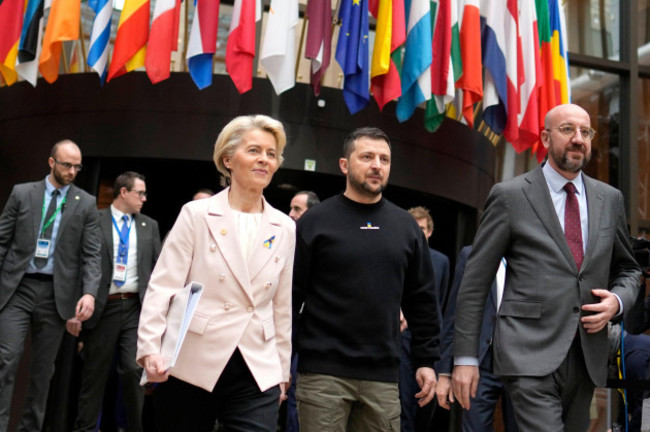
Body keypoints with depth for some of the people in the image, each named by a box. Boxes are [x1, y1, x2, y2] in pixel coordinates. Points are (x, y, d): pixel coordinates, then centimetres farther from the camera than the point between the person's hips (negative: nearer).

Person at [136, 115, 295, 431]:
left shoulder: (285, 228, 8)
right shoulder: (196, 214, -2)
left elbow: (282, 306, 12)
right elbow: (163, 286, -6)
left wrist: (282, 371, 14)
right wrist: (150, 347, -19)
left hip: (257, 373, 2)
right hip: (191, 368, -2)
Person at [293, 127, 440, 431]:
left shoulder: (406, 227, 11)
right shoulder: (315, 222, -1)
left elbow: (422, 301, 13)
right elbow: (290, 295, -2)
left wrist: (426, 360, 8)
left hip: (382, 376, 3)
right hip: (324, 372, -3)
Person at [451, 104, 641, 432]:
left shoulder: (610, 199, 11)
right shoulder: (509, 196, -2)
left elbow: (627, 268, 22)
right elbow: (475, 280, -2)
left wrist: (618, 300, -2)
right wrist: (465, 357, -5)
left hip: (587, 355, 5)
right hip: (530, 355, -5)